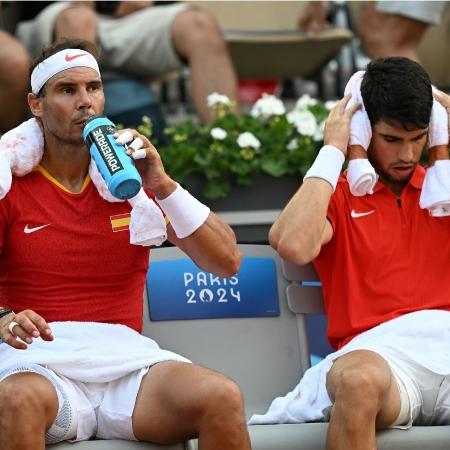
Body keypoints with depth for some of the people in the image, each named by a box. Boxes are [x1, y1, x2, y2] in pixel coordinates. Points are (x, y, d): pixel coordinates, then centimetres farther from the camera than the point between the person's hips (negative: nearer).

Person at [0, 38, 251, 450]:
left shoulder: (135, 178, 14)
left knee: (223, 398, -29)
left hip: (124, 351, 3)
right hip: (41, 359, -2)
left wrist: (162, 185, -5)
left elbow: (227, 262, 6)